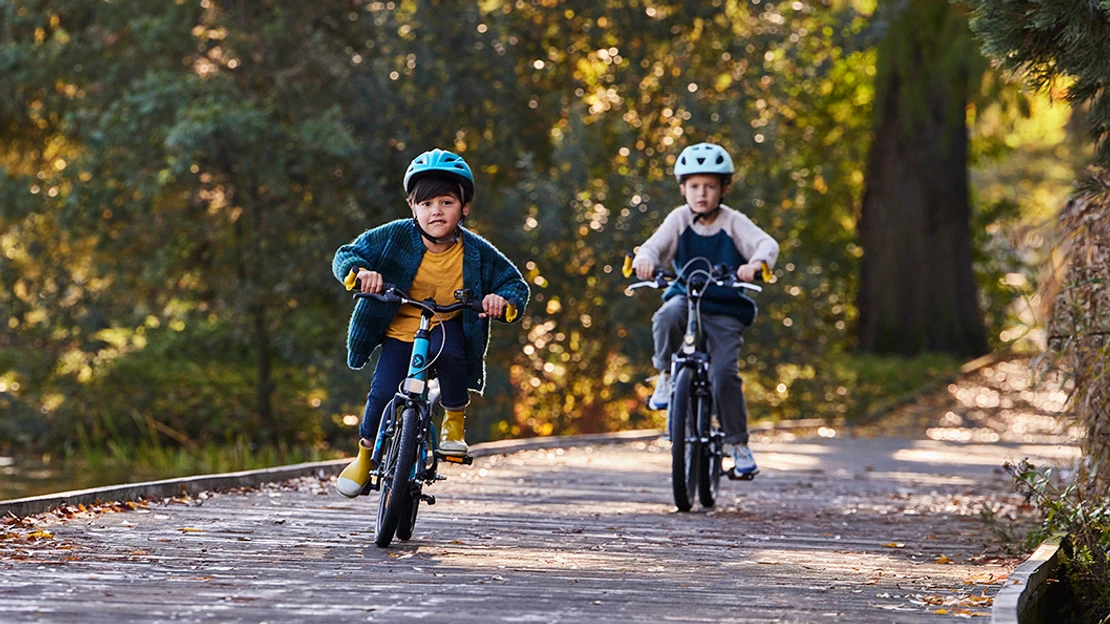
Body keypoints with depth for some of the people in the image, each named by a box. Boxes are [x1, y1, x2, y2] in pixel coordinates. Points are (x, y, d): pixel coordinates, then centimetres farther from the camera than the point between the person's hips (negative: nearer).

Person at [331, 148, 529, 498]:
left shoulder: (476, 252, -11)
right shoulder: (394, 238, -13)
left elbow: (514, 282, -4)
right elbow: (346, 255, -8)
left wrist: (503, 298, -27)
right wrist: (360, 272, -32)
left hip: (447, 328, -1)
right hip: (399, 333, 1)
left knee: (449, 350, -35)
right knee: (383, 394, -15)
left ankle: (455, 420, -10)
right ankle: (364, 455, 13)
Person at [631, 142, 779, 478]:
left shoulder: (733, 223, -7)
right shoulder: (680, 220, -2)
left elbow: (767, 243, -20)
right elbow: (656, 245, -12)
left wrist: (756, 262, -43)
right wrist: (645, 260, -37)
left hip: (725, 311, -1)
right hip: (686, 298, 1)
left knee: (725, 373, -15)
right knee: (666, 319, -35)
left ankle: (738, 444, 0)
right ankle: (666, 375, -9)